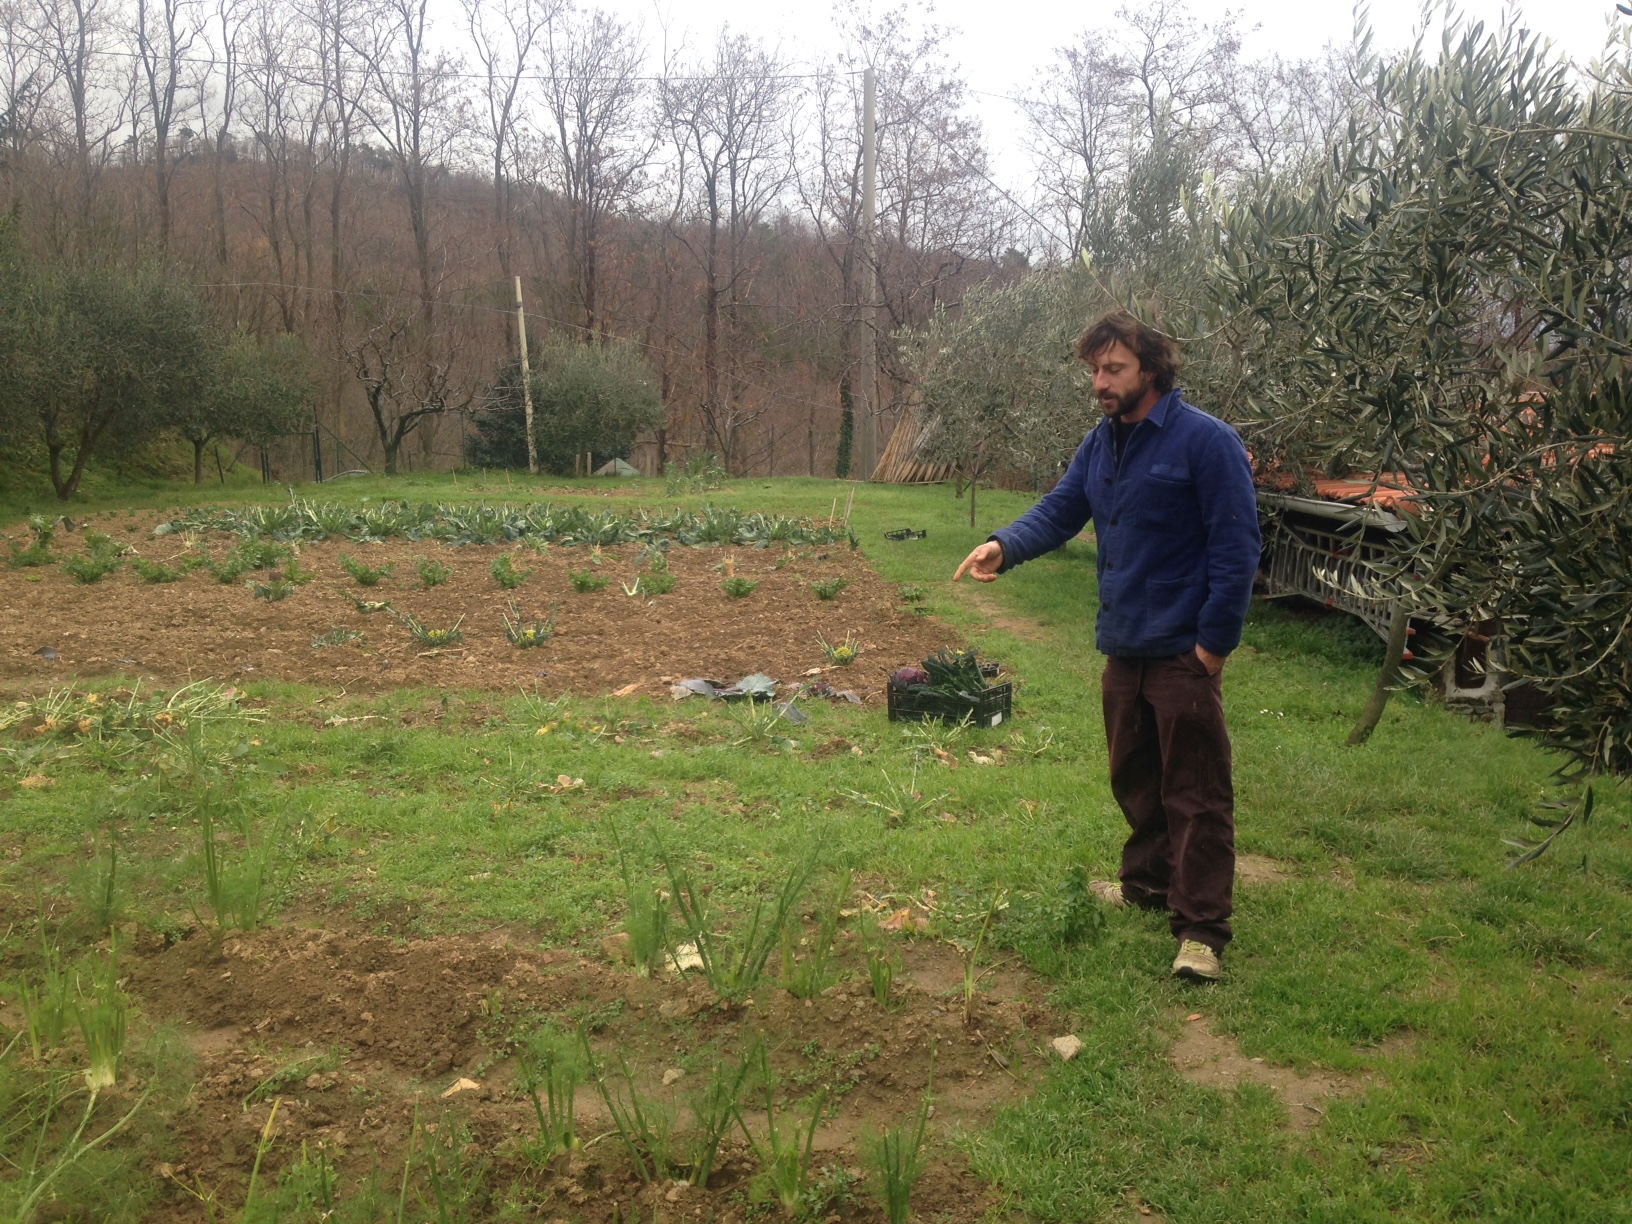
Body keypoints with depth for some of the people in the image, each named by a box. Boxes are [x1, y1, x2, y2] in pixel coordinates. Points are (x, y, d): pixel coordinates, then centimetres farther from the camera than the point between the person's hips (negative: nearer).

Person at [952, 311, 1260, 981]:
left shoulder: (1205, 441, -14)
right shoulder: (1101, 442, 9)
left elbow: (1236, 546, -16)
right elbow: (1059, 509, 4)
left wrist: (1215, 640, -18)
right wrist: (1005, 544, -17)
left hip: (1183, 650, -8)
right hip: (1124, 644, 8)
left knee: (1194, 792, -1)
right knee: (1134, 777, 21)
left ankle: (1201, 929, 5)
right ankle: (1147, 881, 39)